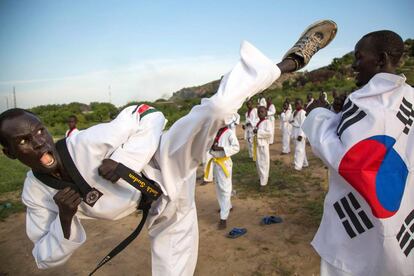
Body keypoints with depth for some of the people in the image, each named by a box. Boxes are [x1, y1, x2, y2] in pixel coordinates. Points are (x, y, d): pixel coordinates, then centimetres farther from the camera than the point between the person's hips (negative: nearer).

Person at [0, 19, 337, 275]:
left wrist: (120, 161, -29)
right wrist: (65, 218, -16)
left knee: (214, 110, -27)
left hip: (167, 165, -3)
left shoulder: (87, 142, -19)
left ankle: (288, 62, -9)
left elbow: (149, 118, -15)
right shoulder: (36, 194, -3)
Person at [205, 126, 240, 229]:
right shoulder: (215, 132, 6)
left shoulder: (229, 133, -12)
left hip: (224, 163, -7)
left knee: (225, 189, -3)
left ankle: (224, 218, 1)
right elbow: (210, 145, 13)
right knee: (218, 188, 19)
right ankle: (227, 206, 41)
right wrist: (211, 146, -11)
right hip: (215, 162, 7)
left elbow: (236, 147, -17)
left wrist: (221, 148, -25)